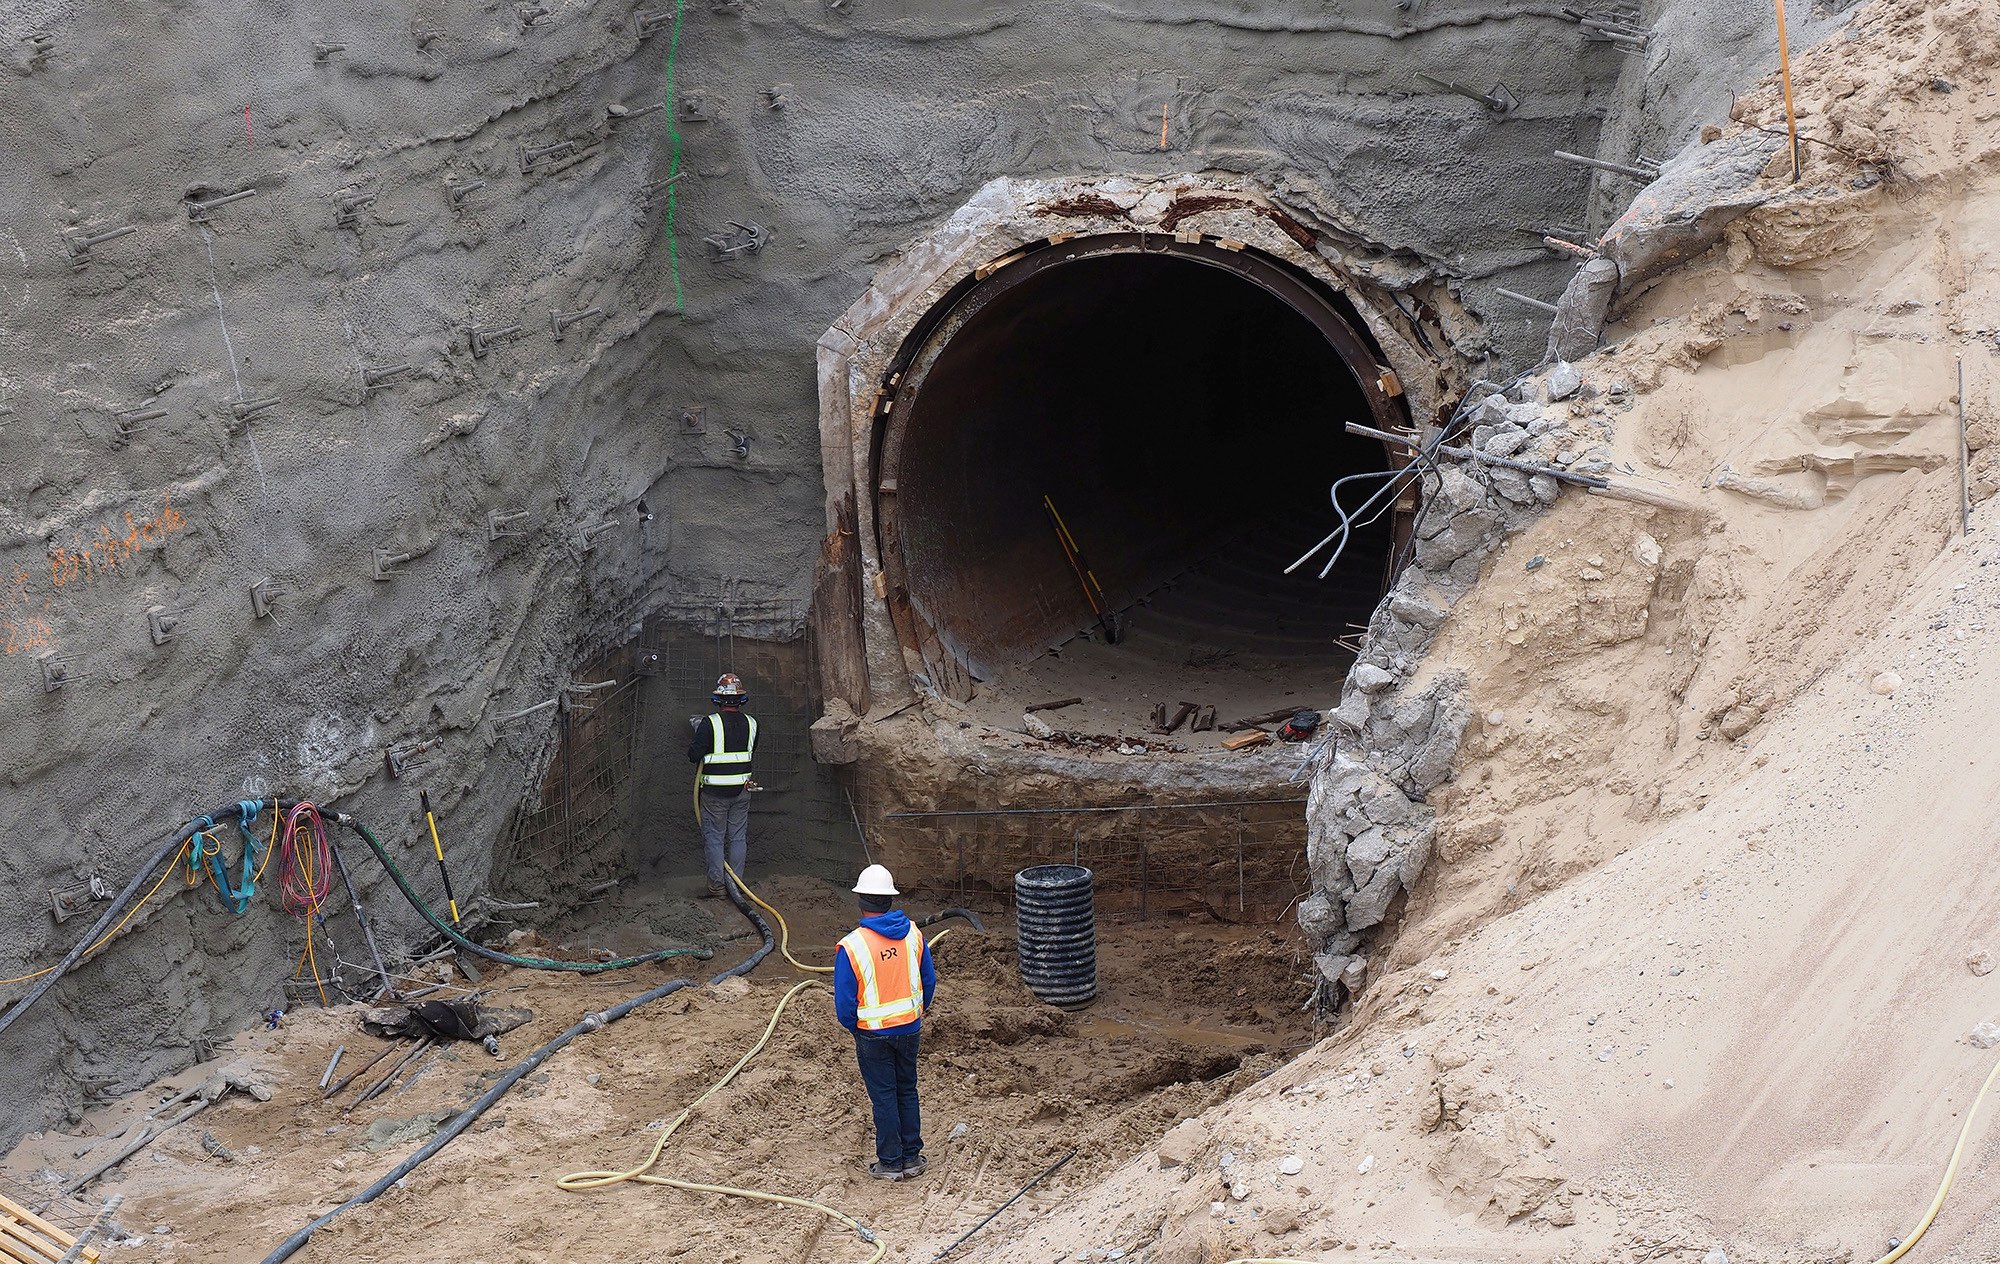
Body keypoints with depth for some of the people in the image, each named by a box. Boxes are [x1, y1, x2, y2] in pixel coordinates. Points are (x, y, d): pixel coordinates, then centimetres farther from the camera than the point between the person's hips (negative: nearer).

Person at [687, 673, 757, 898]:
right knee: (738, 837, 12)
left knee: (714, 837, 5)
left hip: (714, 793, -3)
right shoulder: (751, 724, -1)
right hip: (741, 790, 3)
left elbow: (694, 755, -16)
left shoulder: (709, 724, -15)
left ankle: (716, 885, 3)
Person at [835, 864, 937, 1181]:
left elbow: (844, 1000, -15)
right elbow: (929, 981, 2)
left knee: (883, 1096, 9)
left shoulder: (852, 946, -21)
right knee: (907, 1090, 18)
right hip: (910, 1029, 4)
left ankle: (890, 1163, 18)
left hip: (873, 1034, -4)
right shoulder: (913, 935, -8)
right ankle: (912, 1157, 25)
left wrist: (852, 1026, 5)